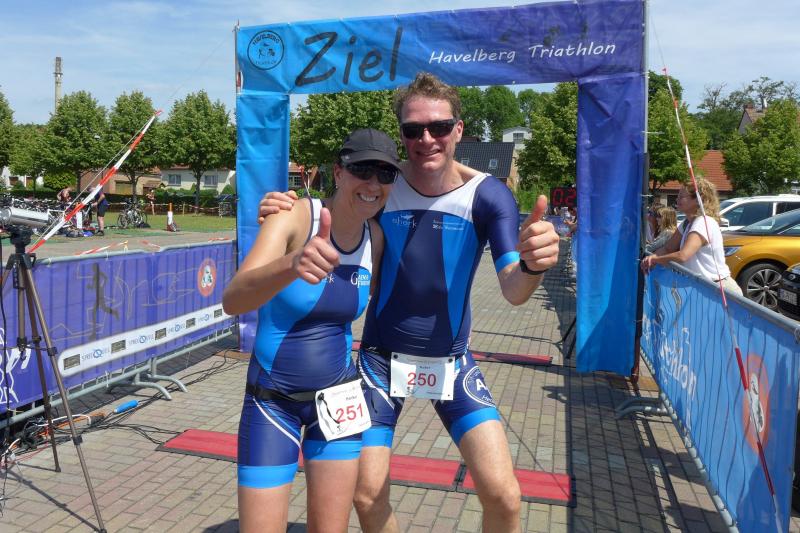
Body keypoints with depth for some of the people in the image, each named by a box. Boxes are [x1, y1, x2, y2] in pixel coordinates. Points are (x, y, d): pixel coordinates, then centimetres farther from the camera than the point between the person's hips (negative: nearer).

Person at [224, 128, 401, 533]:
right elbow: (232, 301, -37)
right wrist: (292, 264, -53)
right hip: (273, 400, -4)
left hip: (338, 396, 4)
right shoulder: (295, 216, -20)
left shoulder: (375, 237, -4)